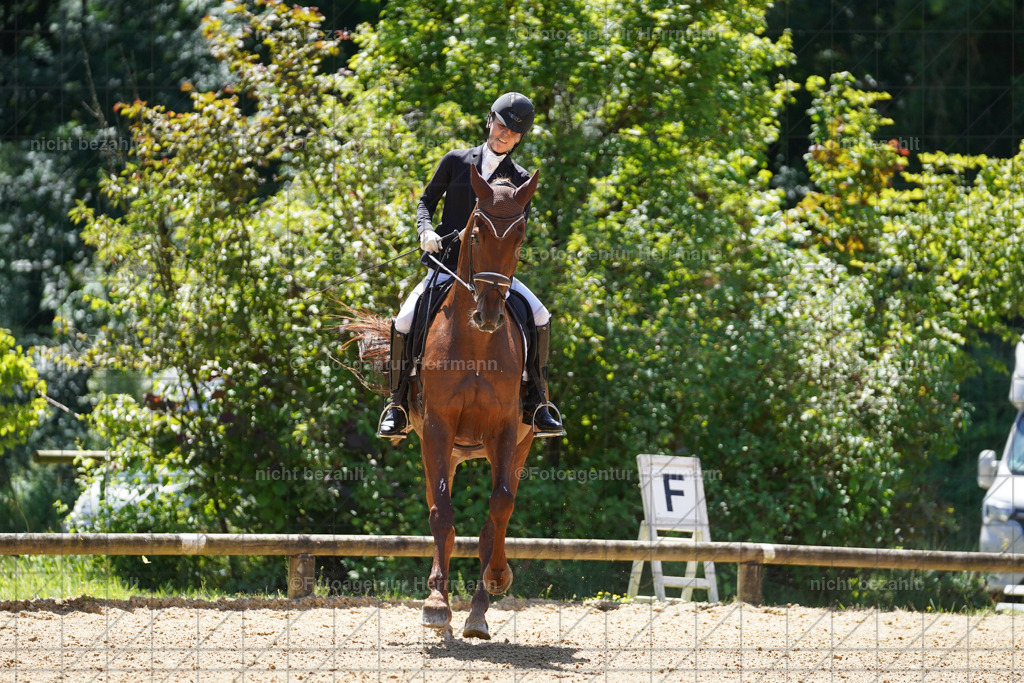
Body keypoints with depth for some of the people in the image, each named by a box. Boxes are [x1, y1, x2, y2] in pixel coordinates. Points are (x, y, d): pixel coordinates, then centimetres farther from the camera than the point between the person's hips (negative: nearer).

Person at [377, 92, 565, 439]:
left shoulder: (519, 180, 6)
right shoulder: (456, 161, 5)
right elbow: (427, 201, 11)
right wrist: (426, 231, -9)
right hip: (445, 265, -1)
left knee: (540, 317, -20)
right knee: (404, 322, -21)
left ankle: (537, 404, -9)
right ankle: (397, 405, -5)